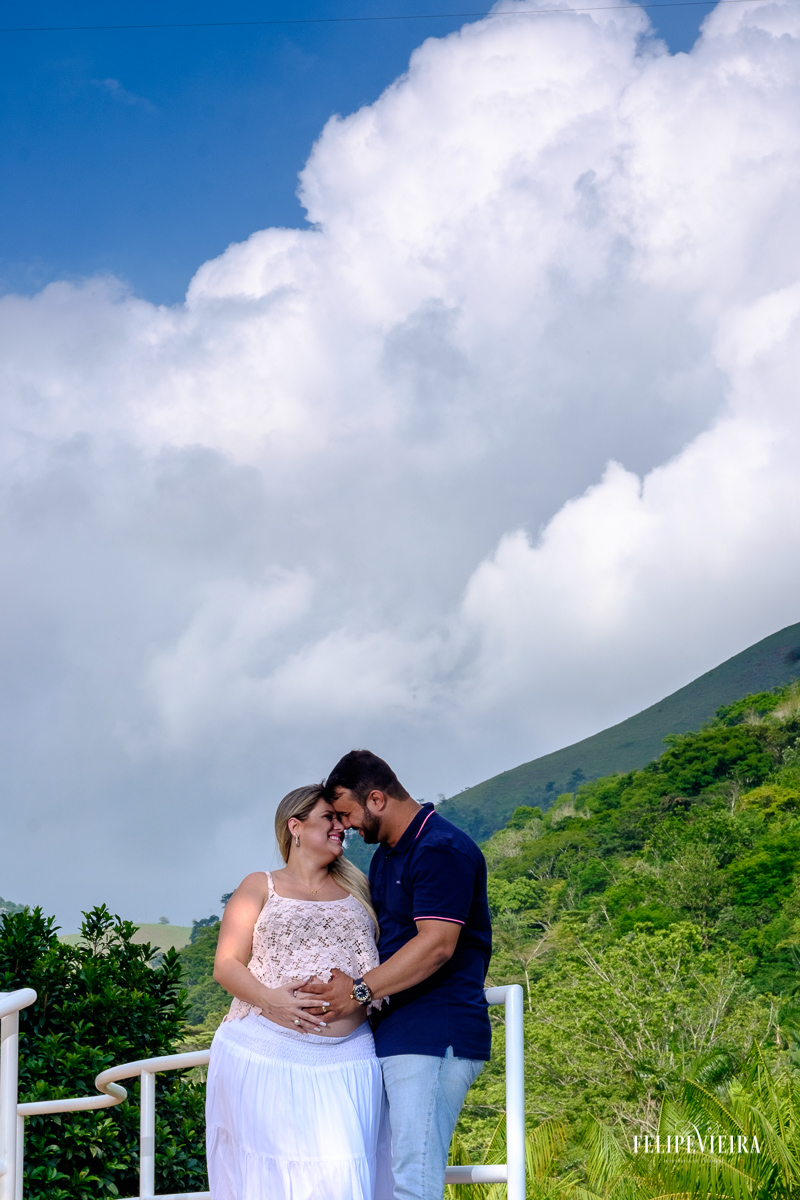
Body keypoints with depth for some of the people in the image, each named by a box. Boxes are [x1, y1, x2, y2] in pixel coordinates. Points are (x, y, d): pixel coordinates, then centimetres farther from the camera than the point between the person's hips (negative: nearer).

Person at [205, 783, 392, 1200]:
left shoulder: (357, 891, 21)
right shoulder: (261, 887, 13)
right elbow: (226, 965, 4)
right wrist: (269, 999, -14)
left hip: (345, 1061, 2)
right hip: (265, 1052, -2)